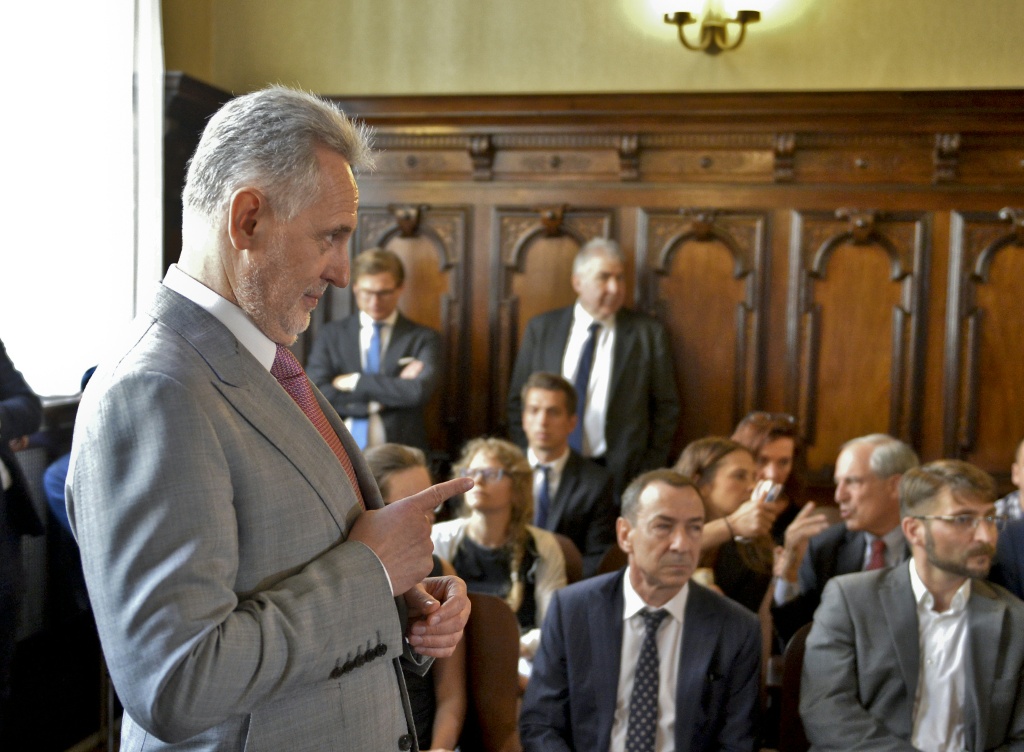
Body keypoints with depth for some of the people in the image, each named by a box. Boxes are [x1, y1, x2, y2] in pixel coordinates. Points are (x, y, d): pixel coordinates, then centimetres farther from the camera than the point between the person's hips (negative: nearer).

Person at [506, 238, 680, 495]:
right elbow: (518, 401, 9)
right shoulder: (541, 328, 4)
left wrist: (650, 476, -3)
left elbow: (666, 408, 3)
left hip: (621, 474, -1)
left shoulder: (648, 333, 0)